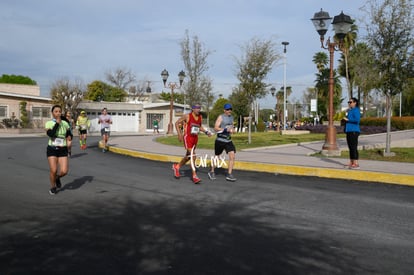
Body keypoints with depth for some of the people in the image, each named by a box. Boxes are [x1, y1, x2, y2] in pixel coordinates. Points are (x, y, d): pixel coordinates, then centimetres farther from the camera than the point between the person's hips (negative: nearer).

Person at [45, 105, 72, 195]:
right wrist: (57, 123, -20)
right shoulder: (48, 123, -4)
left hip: (62, 150, 2)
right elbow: (50, 134, -22)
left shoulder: (65, 123, 3)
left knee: (64, 171, -10)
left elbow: (70, 136, 12)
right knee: (53, 170, -9)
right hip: (52, 149, -2)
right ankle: (53, 187, 19)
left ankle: (57, 178, 26)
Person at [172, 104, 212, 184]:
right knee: (193, 156, -16)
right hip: (187, 138, -7)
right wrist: (179, 134, -13)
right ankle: (194, 176, -12)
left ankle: (177, 167, 43)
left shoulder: (200, 117, 6)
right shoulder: (187, 116, -10)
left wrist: (206, 132, 6)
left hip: (195, 138, 7)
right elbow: (177, 123, -4)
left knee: (188, 156, 19)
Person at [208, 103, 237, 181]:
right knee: (216, 157, 8)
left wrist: (232, 130, 4)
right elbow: (215, 128, -16)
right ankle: (212, 172, 29)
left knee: (232, 156, -10)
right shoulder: (221, 117, -8)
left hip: (228, 140, 5)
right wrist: (224, 129, -29)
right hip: (220, 140, -5)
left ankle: (229, 174, -6)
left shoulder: (231, 117, 13)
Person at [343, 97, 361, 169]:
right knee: (350, 148, 11)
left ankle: (356, 164, -10)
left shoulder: (356, 110, -9)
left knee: (354, 148, -11)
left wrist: (348, 119, -17)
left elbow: (357, 119, -22)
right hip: (349, 131, 10)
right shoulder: (349, 110, 19)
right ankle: (351, 163, 16)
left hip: (354, 131, -10)